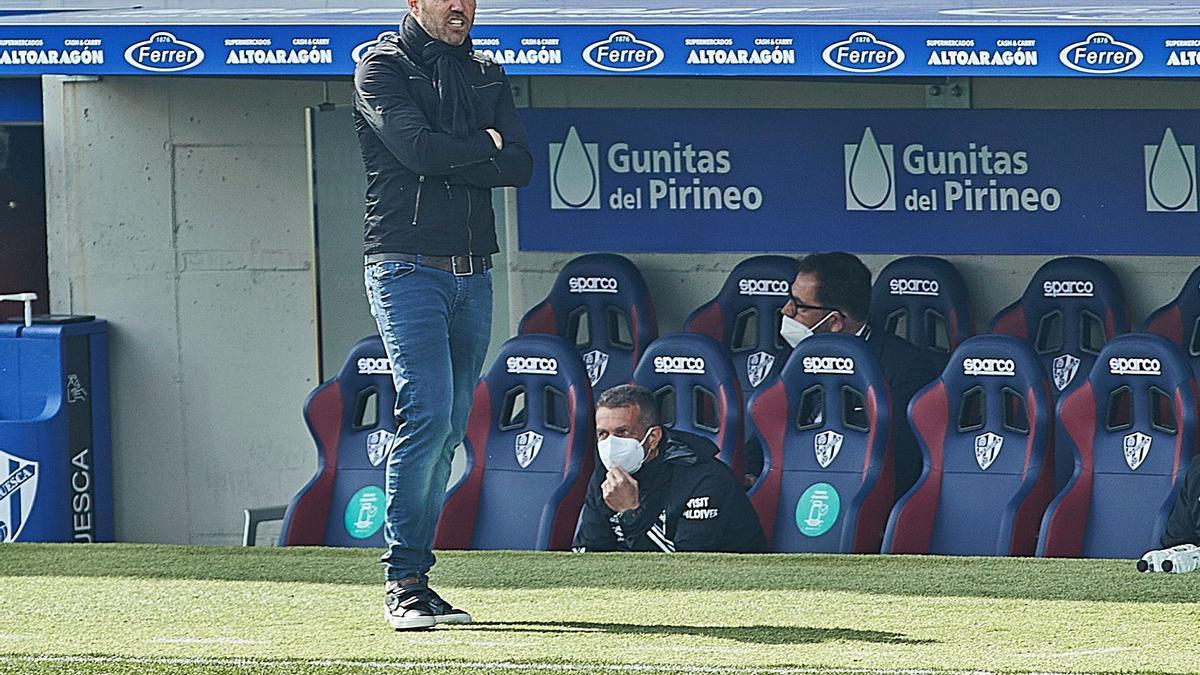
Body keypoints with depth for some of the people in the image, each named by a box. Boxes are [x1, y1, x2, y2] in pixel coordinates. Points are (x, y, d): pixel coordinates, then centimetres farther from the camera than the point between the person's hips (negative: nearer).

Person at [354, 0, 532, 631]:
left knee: (447, 429, 5)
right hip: (408, 267, -6)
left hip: (473, 272, 6)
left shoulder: (487, 77, 17)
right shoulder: (381, 68, -1)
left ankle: (415, 581, 8)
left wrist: (447, 161, -9)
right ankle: (402, 582, -12)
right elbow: (419, 149, -17)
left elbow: (520, 166, 3)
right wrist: (483, 145, -1)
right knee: (427, 413, -16)